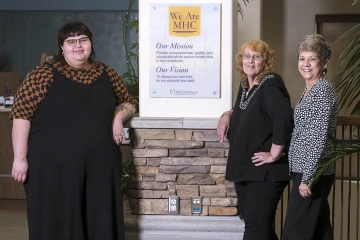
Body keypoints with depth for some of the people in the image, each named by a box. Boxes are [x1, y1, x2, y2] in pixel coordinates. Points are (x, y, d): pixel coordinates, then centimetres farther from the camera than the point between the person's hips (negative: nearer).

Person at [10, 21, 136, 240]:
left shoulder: (106, 74, 10)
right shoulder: (43, 75, -4)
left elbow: (128, 102, 23)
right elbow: (22, 115, -7)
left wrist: (118, 116, 1)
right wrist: (20, 158, -12)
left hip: (100, 165, 4)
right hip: (54, 166, -4)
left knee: (100, 222, 8)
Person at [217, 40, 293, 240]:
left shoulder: (270, 85, -16)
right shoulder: (245, 85, 11)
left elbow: (284, 116, -31)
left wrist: (275, 154, -27)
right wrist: (228, 114, 9)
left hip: (265, 171, -9)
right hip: (244, 168, 9)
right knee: (253, 223, 17)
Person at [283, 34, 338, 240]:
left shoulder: (324, 91, -14)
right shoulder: (310, 90, 14)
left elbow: (319, 138, -20)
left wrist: (307, 178, -21)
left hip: (313, 173, -10)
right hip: (306, 170, 10)